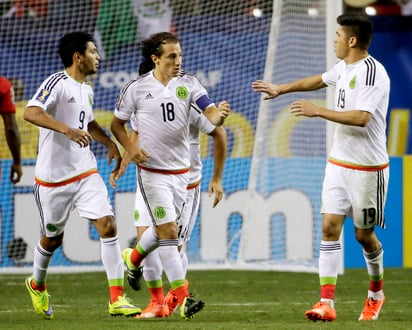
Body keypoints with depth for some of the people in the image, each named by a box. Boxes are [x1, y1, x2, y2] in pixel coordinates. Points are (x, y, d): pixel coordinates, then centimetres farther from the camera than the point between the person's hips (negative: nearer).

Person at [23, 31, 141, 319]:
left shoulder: (86, 90, 12)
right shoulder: (57, 83, -14)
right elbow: (31, 112, -30)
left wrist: (110, 143, 16)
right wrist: (67, 130, -39)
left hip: (86, 172, 6)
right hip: (53, 176, -6)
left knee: (108, 225, -11)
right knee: (53, 238, 10)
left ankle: (117, 299, -12)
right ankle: (37, 284, 41)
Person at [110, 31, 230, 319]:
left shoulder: (188, 83, -2)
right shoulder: (137, 88, -8)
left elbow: (211, 114, -12)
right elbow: (117, 124, 5)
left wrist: (220, 115, -35)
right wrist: (130, 148, -12)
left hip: (182, 170, 4)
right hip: (152, 171, -4)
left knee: (164, 228, 19)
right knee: (169, 231, -10)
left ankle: (134, 259, 49)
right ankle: (183, 298, -10)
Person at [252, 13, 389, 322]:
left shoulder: (372, 72, -19)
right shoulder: (344, 67, 9)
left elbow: (362, 118, -29)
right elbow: (319, 80, 30)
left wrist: (318, 111, -23)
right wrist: (280, 88, 40)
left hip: (367, 168, -7)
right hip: (339, 164, 7)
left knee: (364, 235, 5)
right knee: (330, 227, -5)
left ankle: (376, 292, 31)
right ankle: (327, 302, -9)